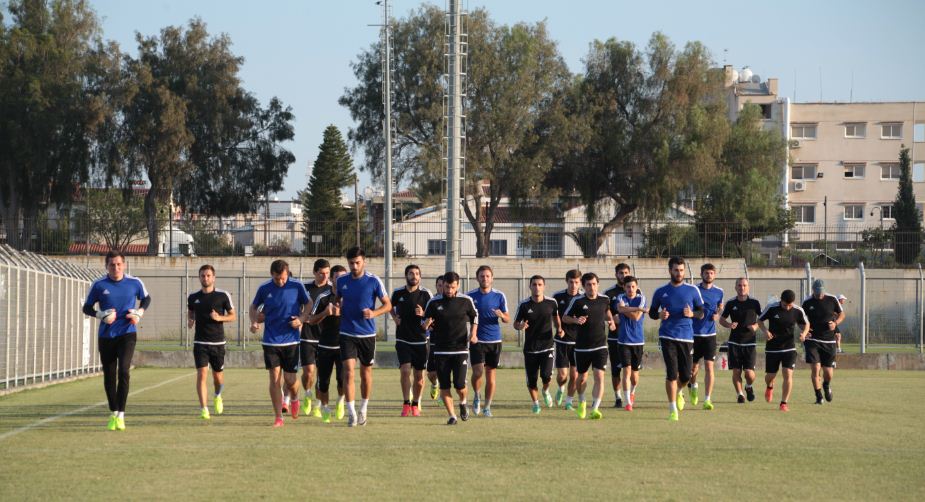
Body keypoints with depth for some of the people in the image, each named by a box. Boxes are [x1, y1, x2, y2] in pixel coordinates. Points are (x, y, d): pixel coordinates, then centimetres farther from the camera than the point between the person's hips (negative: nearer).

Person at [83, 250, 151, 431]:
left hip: (127, 334, -2)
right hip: (106, 336, 2)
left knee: (123, 371, -19)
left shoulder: (135, 283, -1)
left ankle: (121, 415, -15)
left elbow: (146, 299, 16)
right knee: (109, 376, 6)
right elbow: (87, 307, 6)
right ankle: (113, 414, 24)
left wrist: (139, 312, -3)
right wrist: (100, 315, -14)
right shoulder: (98, 285, -2)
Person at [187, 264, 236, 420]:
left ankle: (217, 396, 42)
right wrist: (189, 321, 0)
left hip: (218, 342, 0)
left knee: (218, 376, 9)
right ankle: (203, 409, -14)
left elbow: (233, 315, 4)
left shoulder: (223, 296, -2)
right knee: (201, 373, -13)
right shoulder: (193, 297, 5)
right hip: (200, 342, 1)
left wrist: (219, 318, -15)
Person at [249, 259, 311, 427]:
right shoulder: (264, 289, -2)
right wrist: (254, 322, -6)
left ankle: (294, 399, 35)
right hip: (270, 342, 1)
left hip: (291, 340, -1)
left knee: (290, 379, 0)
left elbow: (309, 304, 8)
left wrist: (302, 318, -10)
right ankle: (278, 417, 4)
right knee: (274, 378, -3)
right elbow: (254, 307, 13)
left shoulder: (297, 287, -5)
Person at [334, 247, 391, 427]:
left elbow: (388, 304, -1)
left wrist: (374, 313, -19)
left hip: (367, 334, -1)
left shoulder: (374, 281, -6)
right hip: (347, 334, 1)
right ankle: (351, 413, -10)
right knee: (348, 372, -11)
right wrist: (336, 309, -3)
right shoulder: (342, 281, 3)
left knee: (366, 373, 10)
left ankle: (363, 409, 28)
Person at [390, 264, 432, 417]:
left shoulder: (425, 294, -3)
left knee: (419, 375, 5)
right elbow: (390, 306, 23)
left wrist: (423, 314, -20)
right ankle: (406, 404, -7)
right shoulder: (398, 293, 2)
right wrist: (394, 317, 5)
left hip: (420, 340, 0)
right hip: (402, 339, 0)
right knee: (405, 370, -15)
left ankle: (415, 404, 21)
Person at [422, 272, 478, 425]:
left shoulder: (466, 301, 1)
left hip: (460, 350, -1)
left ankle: (463, 402, 25)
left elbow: (474, 317, 18)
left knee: (460, 385, -8)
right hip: (441, 351, 1)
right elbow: (425, 325, 7)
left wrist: (473, 334, 3)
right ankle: (452, 415, 10)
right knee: (444, 386, -1)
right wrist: (426, 324, -17)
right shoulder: (434, 303, 0)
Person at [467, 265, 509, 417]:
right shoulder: (470, 296, 1)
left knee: (490, 375, 4)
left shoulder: (499, 296, 4)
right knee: (478, 372, -14)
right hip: (477, 340, -1)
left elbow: (508, 319, 6)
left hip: (494, 341, 1)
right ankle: (476, 397, 14)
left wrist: (501, 315, -17)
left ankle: (487, 407, 16)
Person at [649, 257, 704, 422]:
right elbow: (652, 312, 13)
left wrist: (692, 314, -11)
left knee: (686, 375, 2)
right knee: (671, 374, -9)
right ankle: (673, 410, -1)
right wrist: (659, 315, -10)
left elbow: (701, 313, 10)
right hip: (668, 337, -1)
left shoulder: (692, 290, 6)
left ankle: (678, 392, 37)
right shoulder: (660, 292, 5)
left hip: (687, 337, 1)